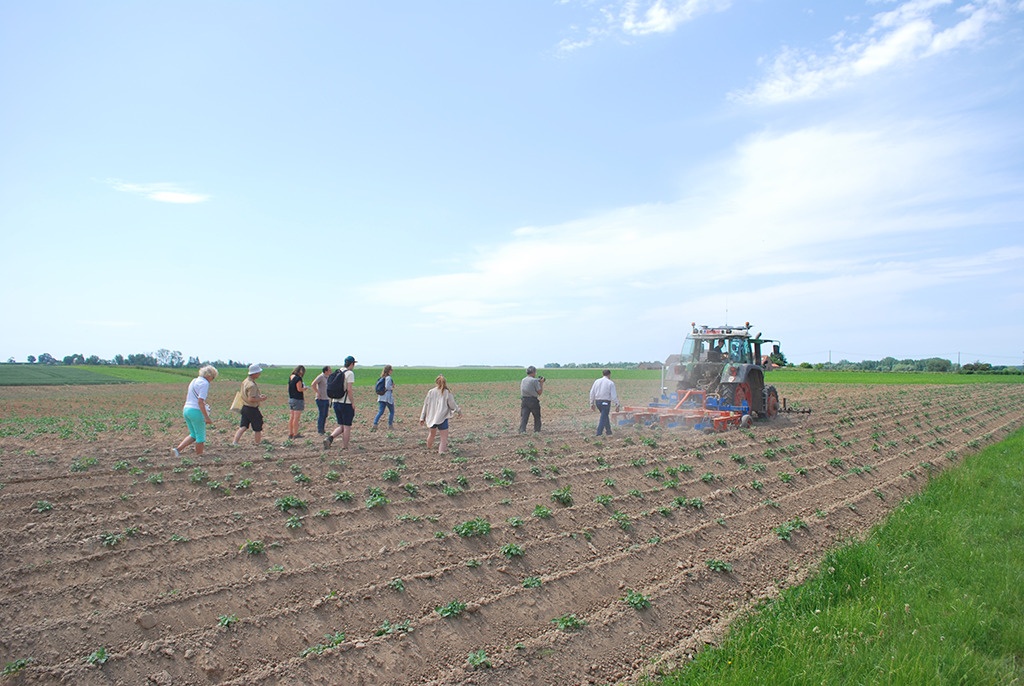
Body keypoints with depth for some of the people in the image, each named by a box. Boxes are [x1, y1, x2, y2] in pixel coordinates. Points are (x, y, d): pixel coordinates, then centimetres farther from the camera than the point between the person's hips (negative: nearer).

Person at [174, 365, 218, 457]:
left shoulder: (194, 381, 14)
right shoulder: (204, 383, -12)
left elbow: (186, 395, 22)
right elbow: (200, 401, -19)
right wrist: (207, 417, -19)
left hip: (186, 409, 8)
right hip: (196, 411, -8)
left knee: (193, 435, 19)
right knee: (200, 436, 6)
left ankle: (178, 449, 5)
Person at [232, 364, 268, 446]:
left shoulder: (245, 381, 8)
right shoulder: (252, 385, -24)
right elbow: (251, 399, -27)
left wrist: (259, 395, 15)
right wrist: (261, 399, -15)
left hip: (245, 407, 9)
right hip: (252, 409, -9)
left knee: (242, 427, 10)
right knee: (258, 428, 8)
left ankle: (234, 442, 2)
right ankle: (258, 444, 21)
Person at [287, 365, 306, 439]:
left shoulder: (290, 377, 9)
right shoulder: (298, 378, -16)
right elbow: (299, 389, -20)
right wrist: (304, 388, 0)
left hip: (290, 399, 8)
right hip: (298, 400, -8)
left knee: (291, 417, 13)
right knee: (296, 418, -2)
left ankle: (290, 433, 18)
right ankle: (295, 434, 2)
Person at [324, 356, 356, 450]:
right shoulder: (350, 373, -11)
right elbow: (349, 390, -18)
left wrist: (332, 400, 19)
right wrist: (353, 402, -11)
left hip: (336, 403, 7)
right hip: (346, 403, -7)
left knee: (341, 426, 14)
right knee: (347, 427, 4)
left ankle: (329, 438, -8)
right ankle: (344, 448, 8)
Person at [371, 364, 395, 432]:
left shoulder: (382, 377, 11)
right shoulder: (388, 378, -13)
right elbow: (387, 387, -22)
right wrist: (392, 388, -3)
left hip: (381, 397, 7)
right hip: (388, 397, -7)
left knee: (380, 412, 2)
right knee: (391, 411, 11)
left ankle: (374, 425, -11)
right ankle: (390, 425, 16)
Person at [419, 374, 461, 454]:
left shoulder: (431, 392, 2)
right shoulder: (447, 392, -7)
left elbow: (425, 405, 5)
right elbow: (452, 404, -1)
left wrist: (422, 418, 11)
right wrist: (459, 411, 19)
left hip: (431, 418, 5)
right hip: (442, 418, -5)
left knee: (432, 433, 28)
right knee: (444, 437, 2)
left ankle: (429, 447, 48)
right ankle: (441, 451, -11)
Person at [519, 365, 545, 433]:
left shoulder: (523, 380, 9)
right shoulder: (534, 380, -11)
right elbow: (539, 392, -10)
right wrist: (541, 383, 2)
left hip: (524, 400, 4)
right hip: (533, 401, -4)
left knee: (524, 416, 0)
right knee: (537, 417, 14)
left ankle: (522, 430, -15)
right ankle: (537, 430, 21)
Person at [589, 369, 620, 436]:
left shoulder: (597, 381, 6)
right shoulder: (611, 383, -7)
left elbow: (592, 393, 7)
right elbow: (613, 395, -11)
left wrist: (592, 403, 14)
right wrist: (617, 404, -4)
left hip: (598, 401, 6)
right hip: (606, 402, -6)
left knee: (605, 416, 22)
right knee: (603, 418, -2)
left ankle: (609, 431, 31)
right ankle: (599, 434, -8)